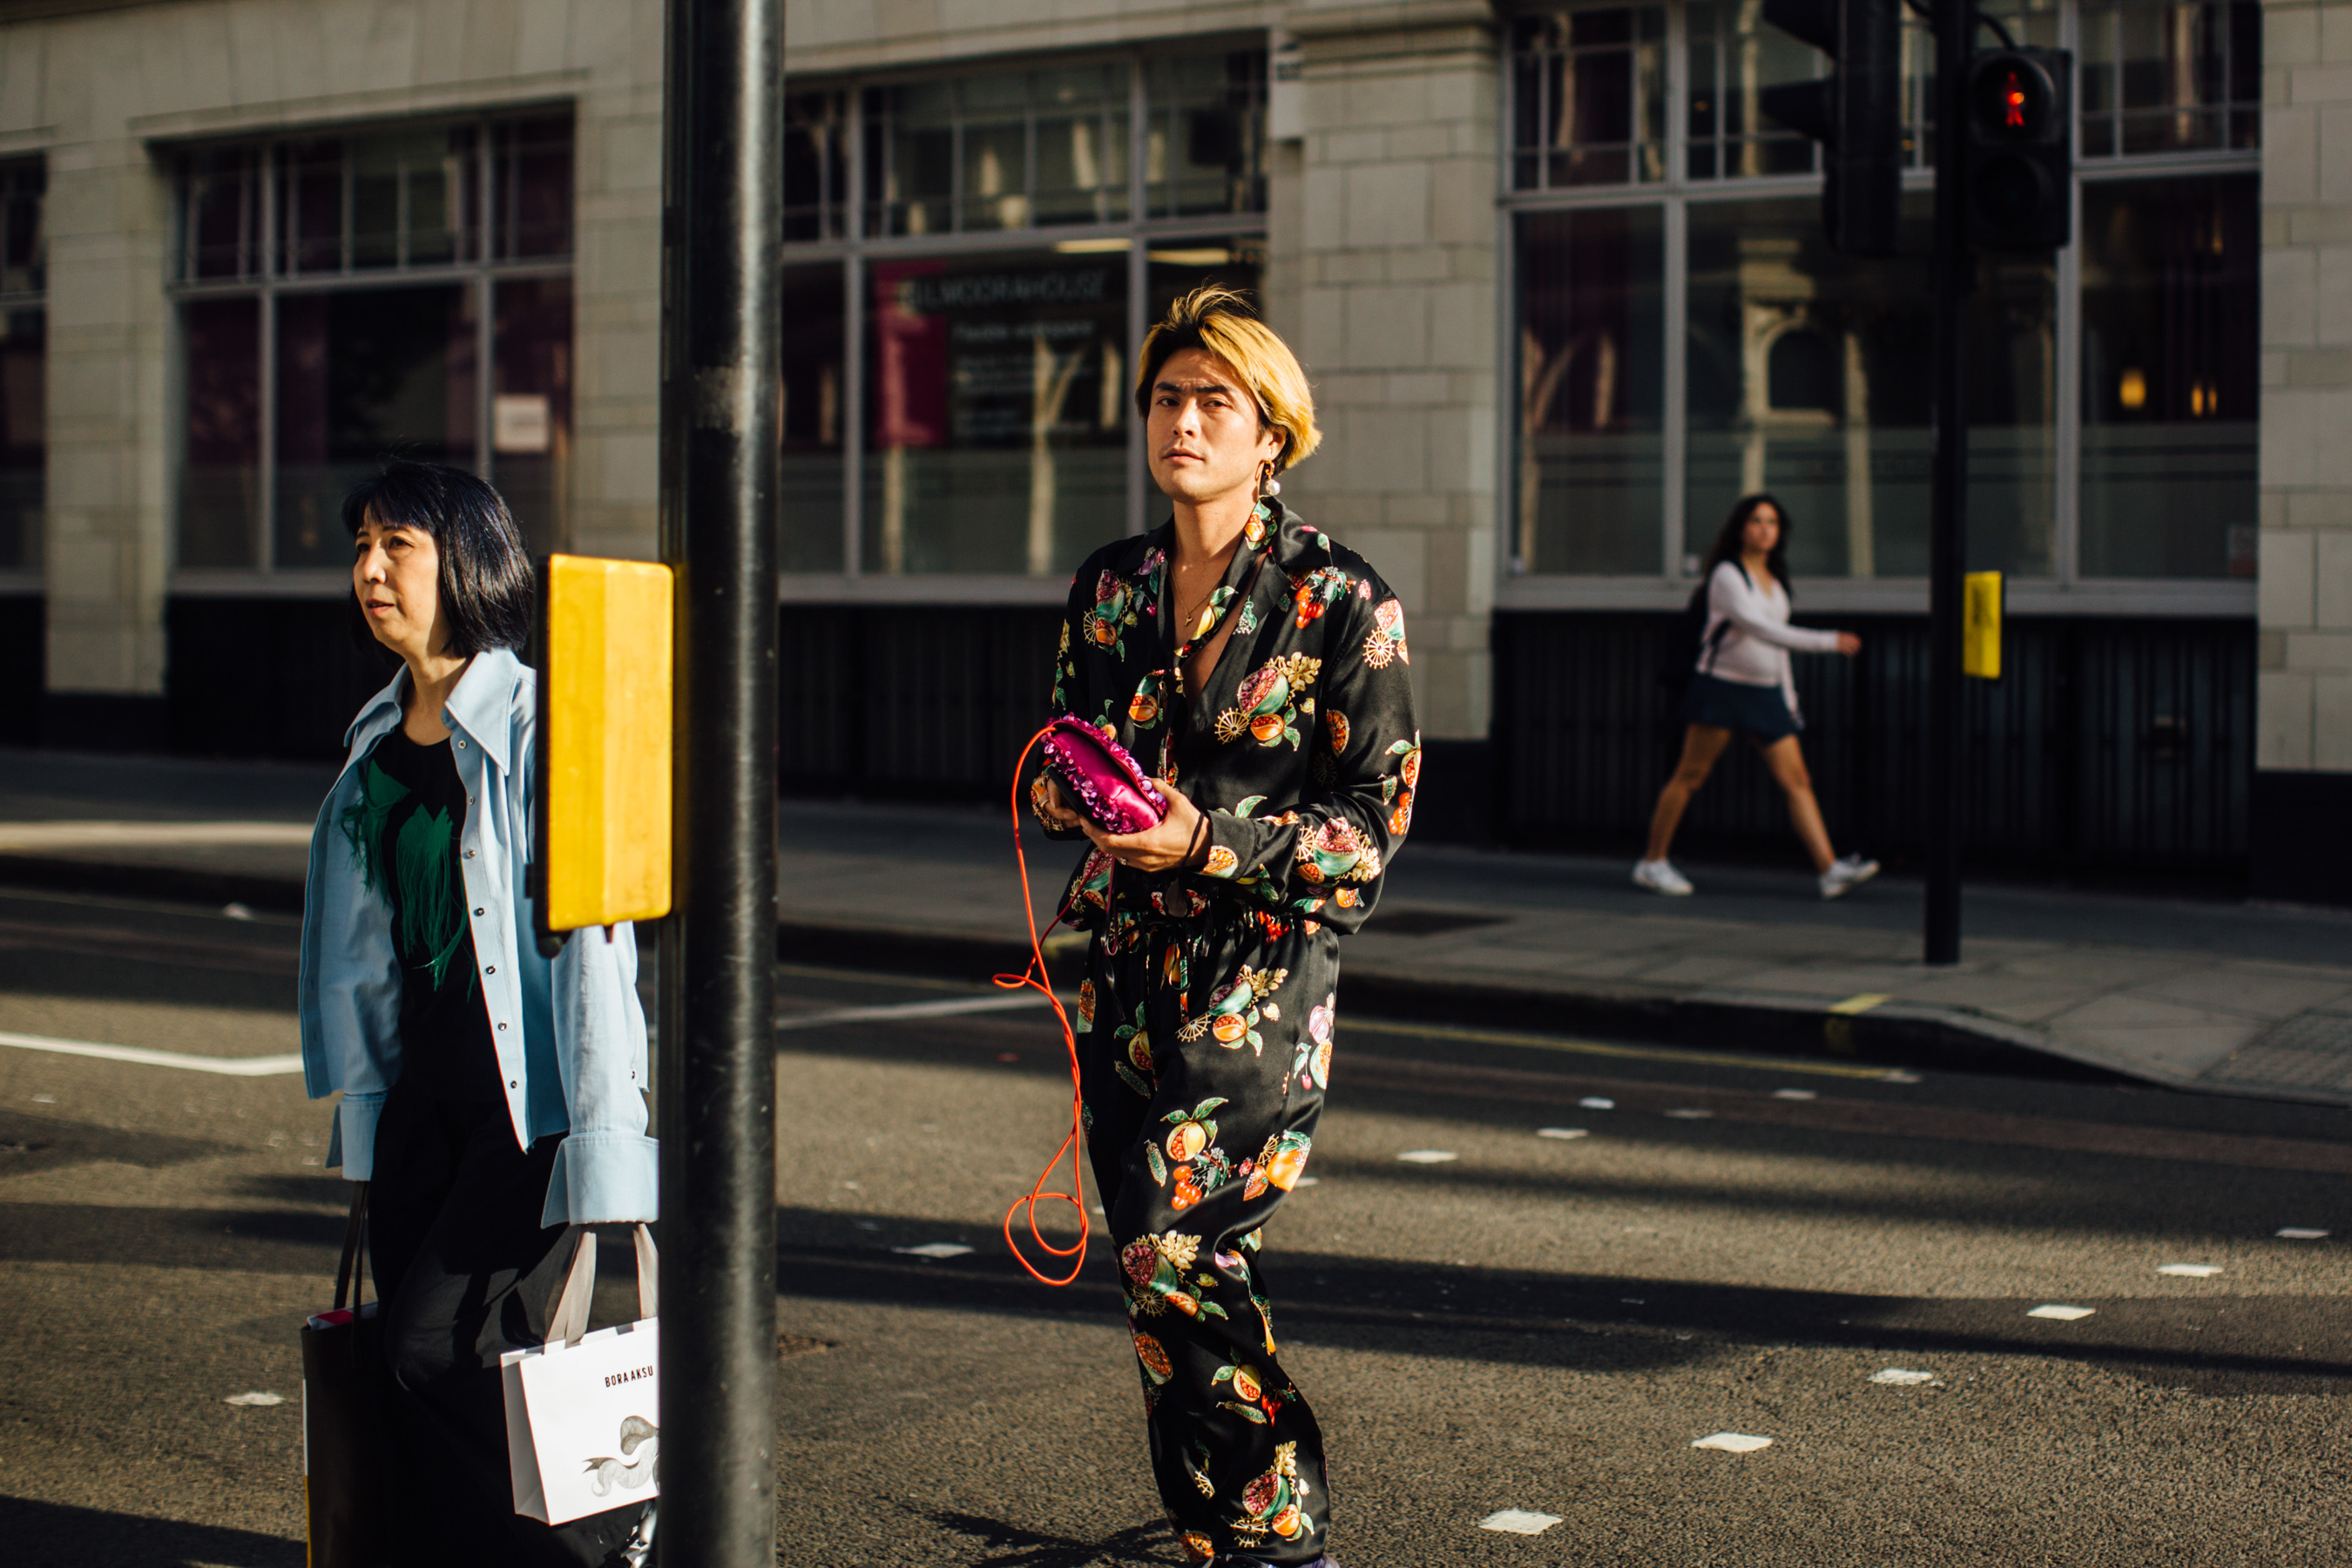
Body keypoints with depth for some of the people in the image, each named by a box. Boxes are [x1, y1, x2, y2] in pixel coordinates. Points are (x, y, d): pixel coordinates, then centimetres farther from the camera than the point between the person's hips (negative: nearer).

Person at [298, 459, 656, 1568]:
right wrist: (362, 1102, 16)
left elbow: (594, 934, -16)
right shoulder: (380, 740, 11)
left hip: (533, 1088, -7)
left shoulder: (540, 726, -13)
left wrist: (603, 1138, -18)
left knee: (436, 1345, -11)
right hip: (423, 1087, 7)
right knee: (410, 1368, 5)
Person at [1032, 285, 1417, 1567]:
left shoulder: (1341, 601, -5)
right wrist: (1065, 788, -2)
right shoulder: (1108, 586, 12)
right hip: (1127, 966, 6)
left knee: (1173, 1250, -15)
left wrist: (1210, 844, -20)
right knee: (1165, 1268, 6)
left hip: (1264, 968, -5)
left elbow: (1375, 821, -8)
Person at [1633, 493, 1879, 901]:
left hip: (1765, 693, 7)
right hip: (1721, 686, -7)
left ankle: (1831, 871, -9)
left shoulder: (1775, 581, 15)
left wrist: (1789, 698, 19)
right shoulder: (1727, 575, -10)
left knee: (1796, 780, -3)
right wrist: (1827, 642, -27)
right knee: (1690, 775, -1)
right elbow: (1756, 627, -22)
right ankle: (1652, 862, 10)